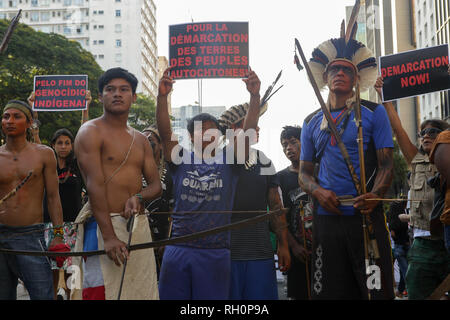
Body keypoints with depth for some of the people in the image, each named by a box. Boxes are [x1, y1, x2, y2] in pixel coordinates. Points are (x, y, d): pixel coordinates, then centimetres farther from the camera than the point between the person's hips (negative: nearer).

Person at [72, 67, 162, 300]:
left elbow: (156, 185, 14)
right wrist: (109, 236, -21)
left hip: (138, 226, 6)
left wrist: (138, 197, -11)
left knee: (142, 291, 5)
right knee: (101, 293, -9)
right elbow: (95, 185, -13)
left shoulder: (140, 140, 17)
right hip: (103, 225, -6)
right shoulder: (90, 132, -2)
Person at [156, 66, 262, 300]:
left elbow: (248, 131, -7)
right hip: (178, 248, 1)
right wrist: (162, 97, -21)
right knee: (171, 296, 6)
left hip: (216, 252, 0)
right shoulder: (181, 159, 7)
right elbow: (164, 132, -7)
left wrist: (255, 96, -20)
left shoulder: (228, 160, 5)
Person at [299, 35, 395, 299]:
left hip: (367, 217, -3)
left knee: (376, 291, -4)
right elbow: (304, 172, 17)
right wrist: (318, 192, -6)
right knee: (329, 292, 7)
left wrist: (374, 195, -21)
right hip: (327, 217, 3)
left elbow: (386, 164, 0)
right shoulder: (312, 123, 15)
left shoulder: (374, 113, 6)